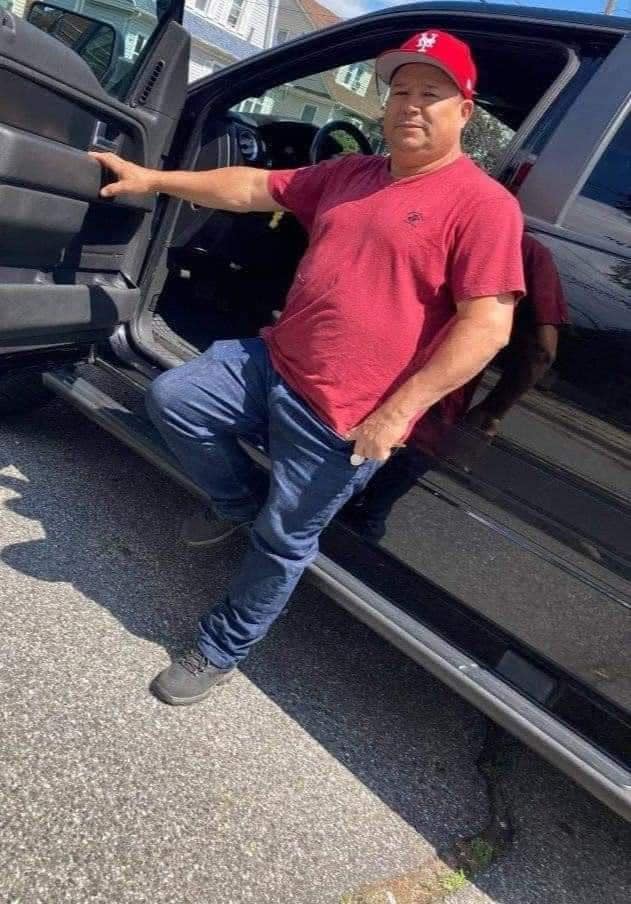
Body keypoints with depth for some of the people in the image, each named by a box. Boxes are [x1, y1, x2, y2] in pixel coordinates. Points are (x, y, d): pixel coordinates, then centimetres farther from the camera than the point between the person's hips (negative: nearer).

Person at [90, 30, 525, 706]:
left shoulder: (483, 204, -10)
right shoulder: (350, 175, 13)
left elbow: (488, 325, -18)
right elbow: (253, 189, 18)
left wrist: (397, 410, -22)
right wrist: (152, 179, 16)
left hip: (344, 418, -7)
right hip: (274, 362, 7)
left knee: (282, 542, 4)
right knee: (170, 398, 0)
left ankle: (221, 651, 29)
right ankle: (240, 502, 24)